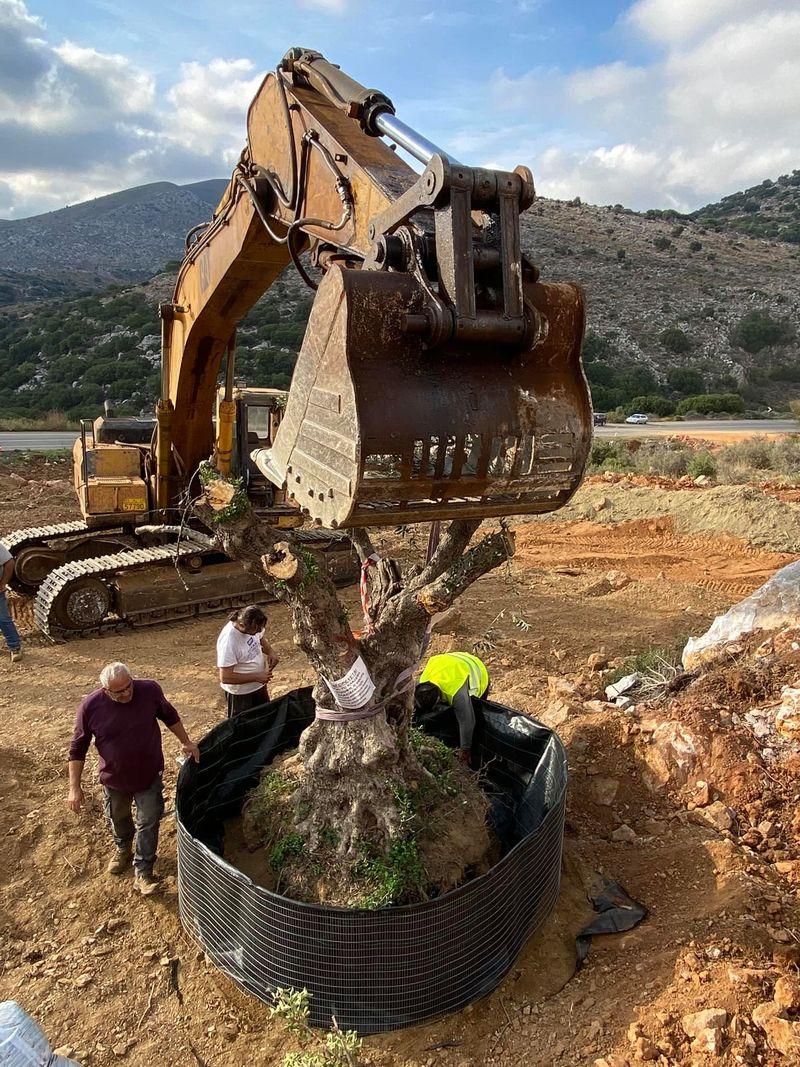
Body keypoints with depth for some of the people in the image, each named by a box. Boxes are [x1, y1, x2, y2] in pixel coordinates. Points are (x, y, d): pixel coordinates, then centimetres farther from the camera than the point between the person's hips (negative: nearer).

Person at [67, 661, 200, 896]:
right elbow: (78, 749, -11)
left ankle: (143, 871, 26)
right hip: (115, 778, 1)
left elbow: (169, 716, -2)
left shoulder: (150, 690, -23)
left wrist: (186, 742, 2)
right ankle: (123, 848, 55)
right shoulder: (90, 707, -23)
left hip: (149, 775, -1)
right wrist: (75, 788, -9)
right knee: (118, 818, 26)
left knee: (148, 822, 8)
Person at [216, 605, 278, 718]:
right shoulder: (228, 641, -34)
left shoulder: (253, 626, -13)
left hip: (259, 685, 7)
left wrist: (270, 652, -10)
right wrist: (256, 677, -29)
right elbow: (225, 677, -31)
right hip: (240, 693, -7)